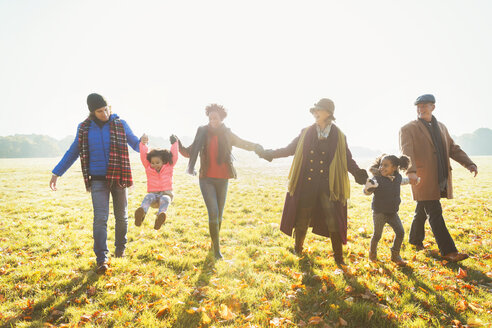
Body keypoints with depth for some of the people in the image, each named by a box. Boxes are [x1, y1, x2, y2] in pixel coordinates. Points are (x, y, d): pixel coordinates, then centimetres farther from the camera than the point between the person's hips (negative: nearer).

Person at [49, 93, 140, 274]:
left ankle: (120, 248, 32)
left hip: (119, 178, 0)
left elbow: (135, 144, 4)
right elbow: (73, 152, 14)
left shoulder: (120, 124, -1)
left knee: (121, 216, 11)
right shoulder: (84, 128, 4)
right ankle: (101, 259, -4)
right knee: (100, 218, -10)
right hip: (97, 180, 0)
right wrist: (56, 173, 14)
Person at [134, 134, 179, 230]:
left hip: (166, 193, -1)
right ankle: (141, 213, -62)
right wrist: (143, 144, -5)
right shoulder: (148, 168, 11)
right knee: (148, 197, -33)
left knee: (165, 199, -36)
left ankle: (160, 218, -64)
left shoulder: (169, 167, 8)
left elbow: (174, 156, 2)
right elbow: (143, 157, 2)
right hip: (153, 194, 1)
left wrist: (174, 143, -2)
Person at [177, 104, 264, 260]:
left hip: (222, 179, 2)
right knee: (213, 213, -12)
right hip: (206, 179, -1)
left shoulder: (227, 134, 1)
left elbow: (244, 144, 9)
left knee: (219, 214, 11)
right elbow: (189, 152, 8)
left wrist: (256, 147, -11)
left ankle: (214, 243, 32)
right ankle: (217, 249, -3)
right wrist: (178, 145, -10)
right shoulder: (202, 133, 1)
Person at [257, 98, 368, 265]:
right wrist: (269, 153, 10)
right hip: (306, 184, 1)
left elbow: (347, 159, 5)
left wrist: (357, 172, -13)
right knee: (302, 219, 9)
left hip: (328, 185, -1)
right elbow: (290, 149, 15)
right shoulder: (306, 133, 7)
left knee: (333, 221, -5)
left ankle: (339, 258, 13)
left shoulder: (339, 136, 4)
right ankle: (298, 250, 34)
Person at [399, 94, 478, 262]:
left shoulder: (441, 127, 17)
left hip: (441, 179, 6)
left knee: (422, 211, 17)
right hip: (423, 180, -6)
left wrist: (469, 163, 3)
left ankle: (415, 240, 34)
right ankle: (448, 251, -2)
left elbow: (453, 148, 18)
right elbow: (406, 152, -18)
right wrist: (411, 171, -35)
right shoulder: (408, 129, -4)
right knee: (435, 215, -6)